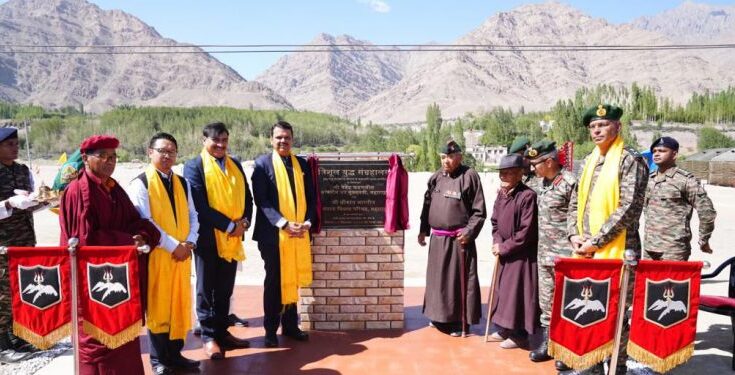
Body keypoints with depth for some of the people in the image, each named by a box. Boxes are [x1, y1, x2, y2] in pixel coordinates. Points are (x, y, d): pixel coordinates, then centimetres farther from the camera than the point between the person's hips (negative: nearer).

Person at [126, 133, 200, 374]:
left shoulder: (182, 183, 12)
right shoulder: (140, 184, -7)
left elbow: (192, 216, 12)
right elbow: (145, 223, -15)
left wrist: (190, 242, -5)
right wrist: (173, 245, -16)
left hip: (182, 254, 6)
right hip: (156, 255, -5)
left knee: (180, 305, 10)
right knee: (158, 306, 4)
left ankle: (175, 354, 23)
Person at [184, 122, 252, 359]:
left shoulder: (235, 165, 12)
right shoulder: (194, 166, -6)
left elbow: (247, 197, 11)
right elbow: (200, 205, -14)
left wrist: (245, 221, -7)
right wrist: (229, 225, -15)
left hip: (232, 238, 5)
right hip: (208, 237, -5)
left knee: (225, 288, 13)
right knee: (206, 288, 7)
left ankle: (222, 331, 25)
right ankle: (208, 336, 17)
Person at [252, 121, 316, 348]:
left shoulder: (302, 164, 9)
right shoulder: (262, 164, -3)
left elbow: (311, 197, 10)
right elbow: (261, 200, -11)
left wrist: (307, 222, -5)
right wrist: (284, 224, -18)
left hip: (299, 233, 4)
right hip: (273, 233, -4)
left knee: (293, 280, 12)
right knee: (274, 282, 6)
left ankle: (290, 325, 26)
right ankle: (271, 330, 20)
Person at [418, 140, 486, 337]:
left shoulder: (469, 176, -8)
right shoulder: (436, 178, 9)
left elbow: (479, 211, -7)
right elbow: (427, 205, 16)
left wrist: (469, 232, -14)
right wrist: (423, 230, 11)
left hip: (458, 239, -6)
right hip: (437, 238, 6)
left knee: (459, 280, 2)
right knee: (437, 278, 14)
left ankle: (461, 322, 15)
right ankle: (440, 316, 30)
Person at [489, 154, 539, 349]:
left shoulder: (527, 196, -19)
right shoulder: (501, 194, 6)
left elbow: (526, 231, -20)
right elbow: (495, 221, 13)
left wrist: (504, 247, -14)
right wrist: (497, 243, -4)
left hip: (521, 255, -8)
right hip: (505, 253, 8)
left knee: (518, 293, 0)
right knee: (503, 291, 15)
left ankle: (520, 336, 14)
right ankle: (506, 329, 30)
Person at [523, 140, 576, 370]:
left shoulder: (569, 183, -15)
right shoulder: (543, 182, 10)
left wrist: (574, 247, -14)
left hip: (564, 254, -8)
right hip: (544, 252, 8)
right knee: (546, 301, 14)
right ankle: (547, 344, 26)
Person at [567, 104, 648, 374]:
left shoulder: (630, 160, -6)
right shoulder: (588, 162, 14)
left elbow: (627, 208, -15)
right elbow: (575, 203, 17)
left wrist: (597, 241, -15)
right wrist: (574, 235, 1)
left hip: (616, 251, -6)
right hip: (585, 251, 7)